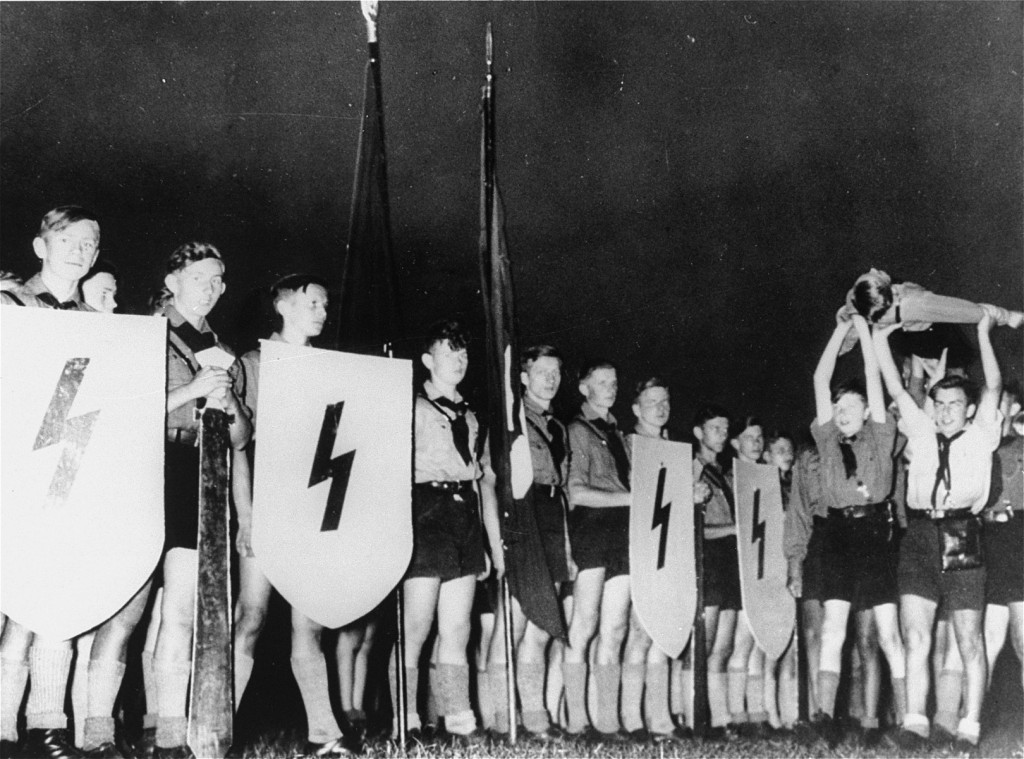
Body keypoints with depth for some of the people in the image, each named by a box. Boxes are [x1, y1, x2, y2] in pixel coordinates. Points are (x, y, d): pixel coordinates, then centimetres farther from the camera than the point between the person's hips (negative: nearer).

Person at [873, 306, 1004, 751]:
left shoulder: (980, 437, 14)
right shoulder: (922, 434, 19)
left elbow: (993, 386, 8)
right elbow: (896, 390, 17)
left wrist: (983, 333, 9)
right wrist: (880, 338, 14)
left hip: (962, 541, -1)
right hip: (919, 540, 2)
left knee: (970, 643, 0)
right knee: (916, 640, -6)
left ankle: (969, 730, 4)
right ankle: (914, 725, -8)